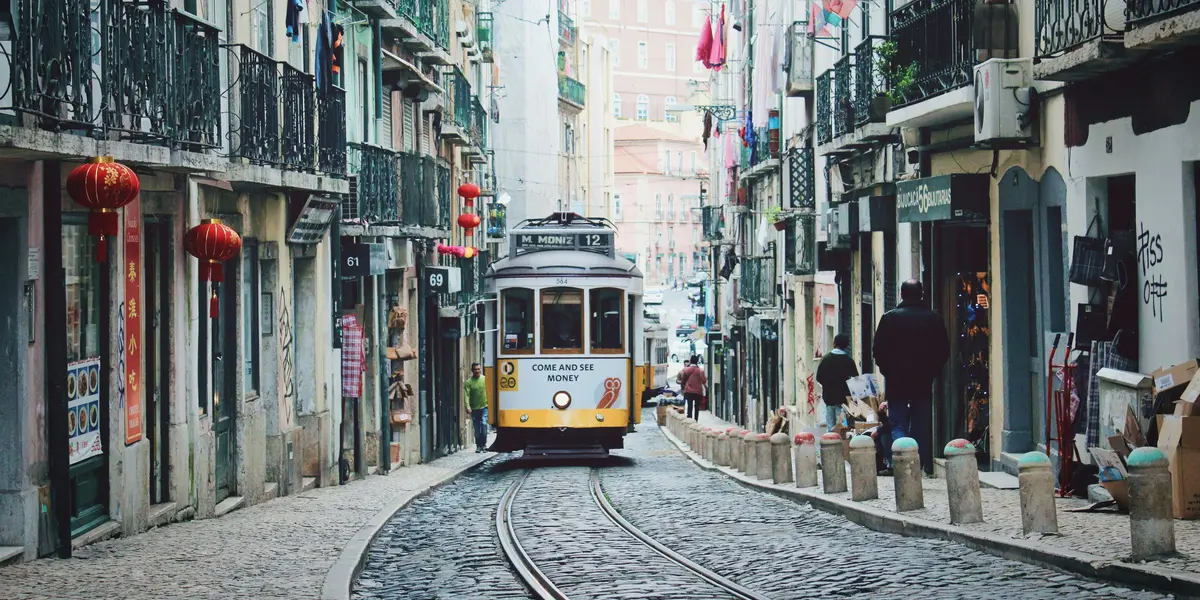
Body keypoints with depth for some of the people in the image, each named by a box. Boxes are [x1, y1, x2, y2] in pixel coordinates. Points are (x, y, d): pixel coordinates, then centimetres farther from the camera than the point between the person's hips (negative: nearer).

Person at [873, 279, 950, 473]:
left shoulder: (890, 318, -6)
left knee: (898, 425, 2)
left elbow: (879, 350, -5)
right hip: (924, 383, 2)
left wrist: (888, 372, 9)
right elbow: (944, 350, 5)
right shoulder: (934, 319, 1)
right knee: (921, 428, 11)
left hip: (897, 383, -2)